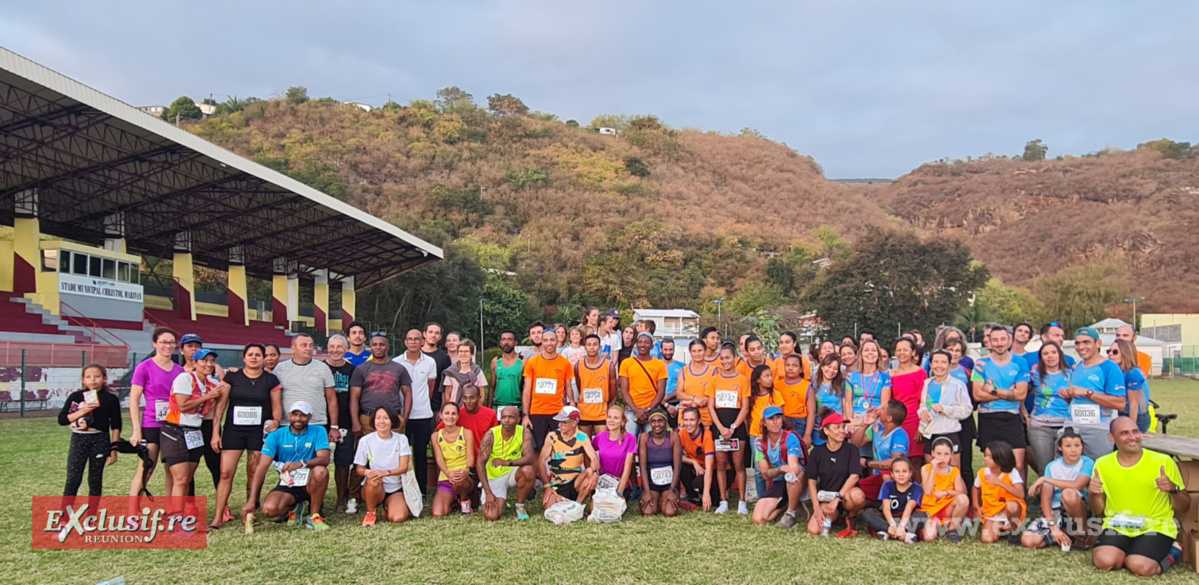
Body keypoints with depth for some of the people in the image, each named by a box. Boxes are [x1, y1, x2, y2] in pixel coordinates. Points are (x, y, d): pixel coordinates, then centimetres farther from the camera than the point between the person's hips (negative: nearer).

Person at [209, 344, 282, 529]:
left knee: (254, 475, 3)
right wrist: (216, 432, -1)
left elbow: (277, 406, 7)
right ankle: (219, 517, -1)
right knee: (226, 473, -6)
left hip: (259, 431, 0)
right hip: (233, 430, 0)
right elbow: (220, 405, 5)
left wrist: (276, 420, -13)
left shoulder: (271, 380, 6)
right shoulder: (232, 377, 5)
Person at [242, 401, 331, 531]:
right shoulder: (276, 435, -3)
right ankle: (294, 508, 10)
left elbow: (324, 459, -20)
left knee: (320, 471, -35)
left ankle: (314, 516, -13)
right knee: (269, 509, -29)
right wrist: (251, 501, -21)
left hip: (310, 484, -1)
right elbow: (262, 467, -11)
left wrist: (301, 463, -41)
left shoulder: (318, 432, -4)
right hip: (286, 486, 1)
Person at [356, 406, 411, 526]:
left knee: (398, 518, -25)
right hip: (374, 489, -1)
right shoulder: (365, 441, -6)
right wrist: (367, 472, -27)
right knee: (373, 480, -37)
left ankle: (389, 507, 13)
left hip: (395, 489, 1)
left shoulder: (401, 439, -2)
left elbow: (404, 467, -9)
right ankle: (371, 512, -9)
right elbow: (359, 469, -2)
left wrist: (386, 472, -29)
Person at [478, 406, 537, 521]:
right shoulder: (491, 435, -16)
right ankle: (500, 502, 17)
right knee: (491, 516, -21)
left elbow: (530, 458, -23)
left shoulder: (523, 433, -12)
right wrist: (488, 493, -22)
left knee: (528, 471, -33)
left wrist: (508, 462, -40)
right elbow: (481, 463, -17)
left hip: (513, 473, 1)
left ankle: (519, 505, -6)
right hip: (494, 477, -1)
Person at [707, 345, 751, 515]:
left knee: (739, 464, 0)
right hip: (719, 426, 2)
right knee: (720, 464, 5)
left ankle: (742, 502, 7)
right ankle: (723, 501, 12)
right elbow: (710, 406, 3)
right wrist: (721, 427, -9)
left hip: (737, 425, -2)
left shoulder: (742, 380, 0)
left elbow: (745, 407, -2)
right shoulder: (714, 380, 6)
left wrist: (733, 427, -11)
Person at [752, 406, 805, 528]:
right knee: (758, 520, -16)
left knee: (795, 474, -40)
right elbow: (765, 474, -8)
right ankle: (784, 506, 15)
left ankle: (791, 514, -17)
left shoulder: (790, 438, -16)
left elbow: (794, 465, -30)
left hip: (796, 484, -4)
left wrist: (792, 472, -56)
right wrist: (781, 469, -30)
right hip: (775, 484, 4)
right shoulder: (760, 442, -4)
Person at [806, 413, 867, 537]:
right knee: (813, 530, -23)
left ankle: (851, 518, -5)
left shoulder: (851, 449, -4)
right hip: (826, 498, 2)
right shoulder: (817, 452, 1)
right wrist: (816, 507, -11)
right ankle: (832, 517, 11)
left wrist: (837, 498, -23)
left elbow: (854, 476, -15)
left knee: (857, 495, -39)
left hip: (846, 495, -2)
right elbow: (812, 481, 0)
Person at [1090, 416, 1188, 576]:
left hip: (1156, 527, -2)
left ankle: (1169, 551, 4)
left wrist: (1173, 489, -19)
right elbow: (1098, 511, 9)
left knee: (1140, 566, -28)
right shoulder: (1103, 464, 3)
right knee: (1104, 561, -26)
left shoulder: (1163, 462, -4)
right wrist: (1094, 495, -13)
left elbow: (1184, 508, 2)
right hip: (1117, 526, 2)